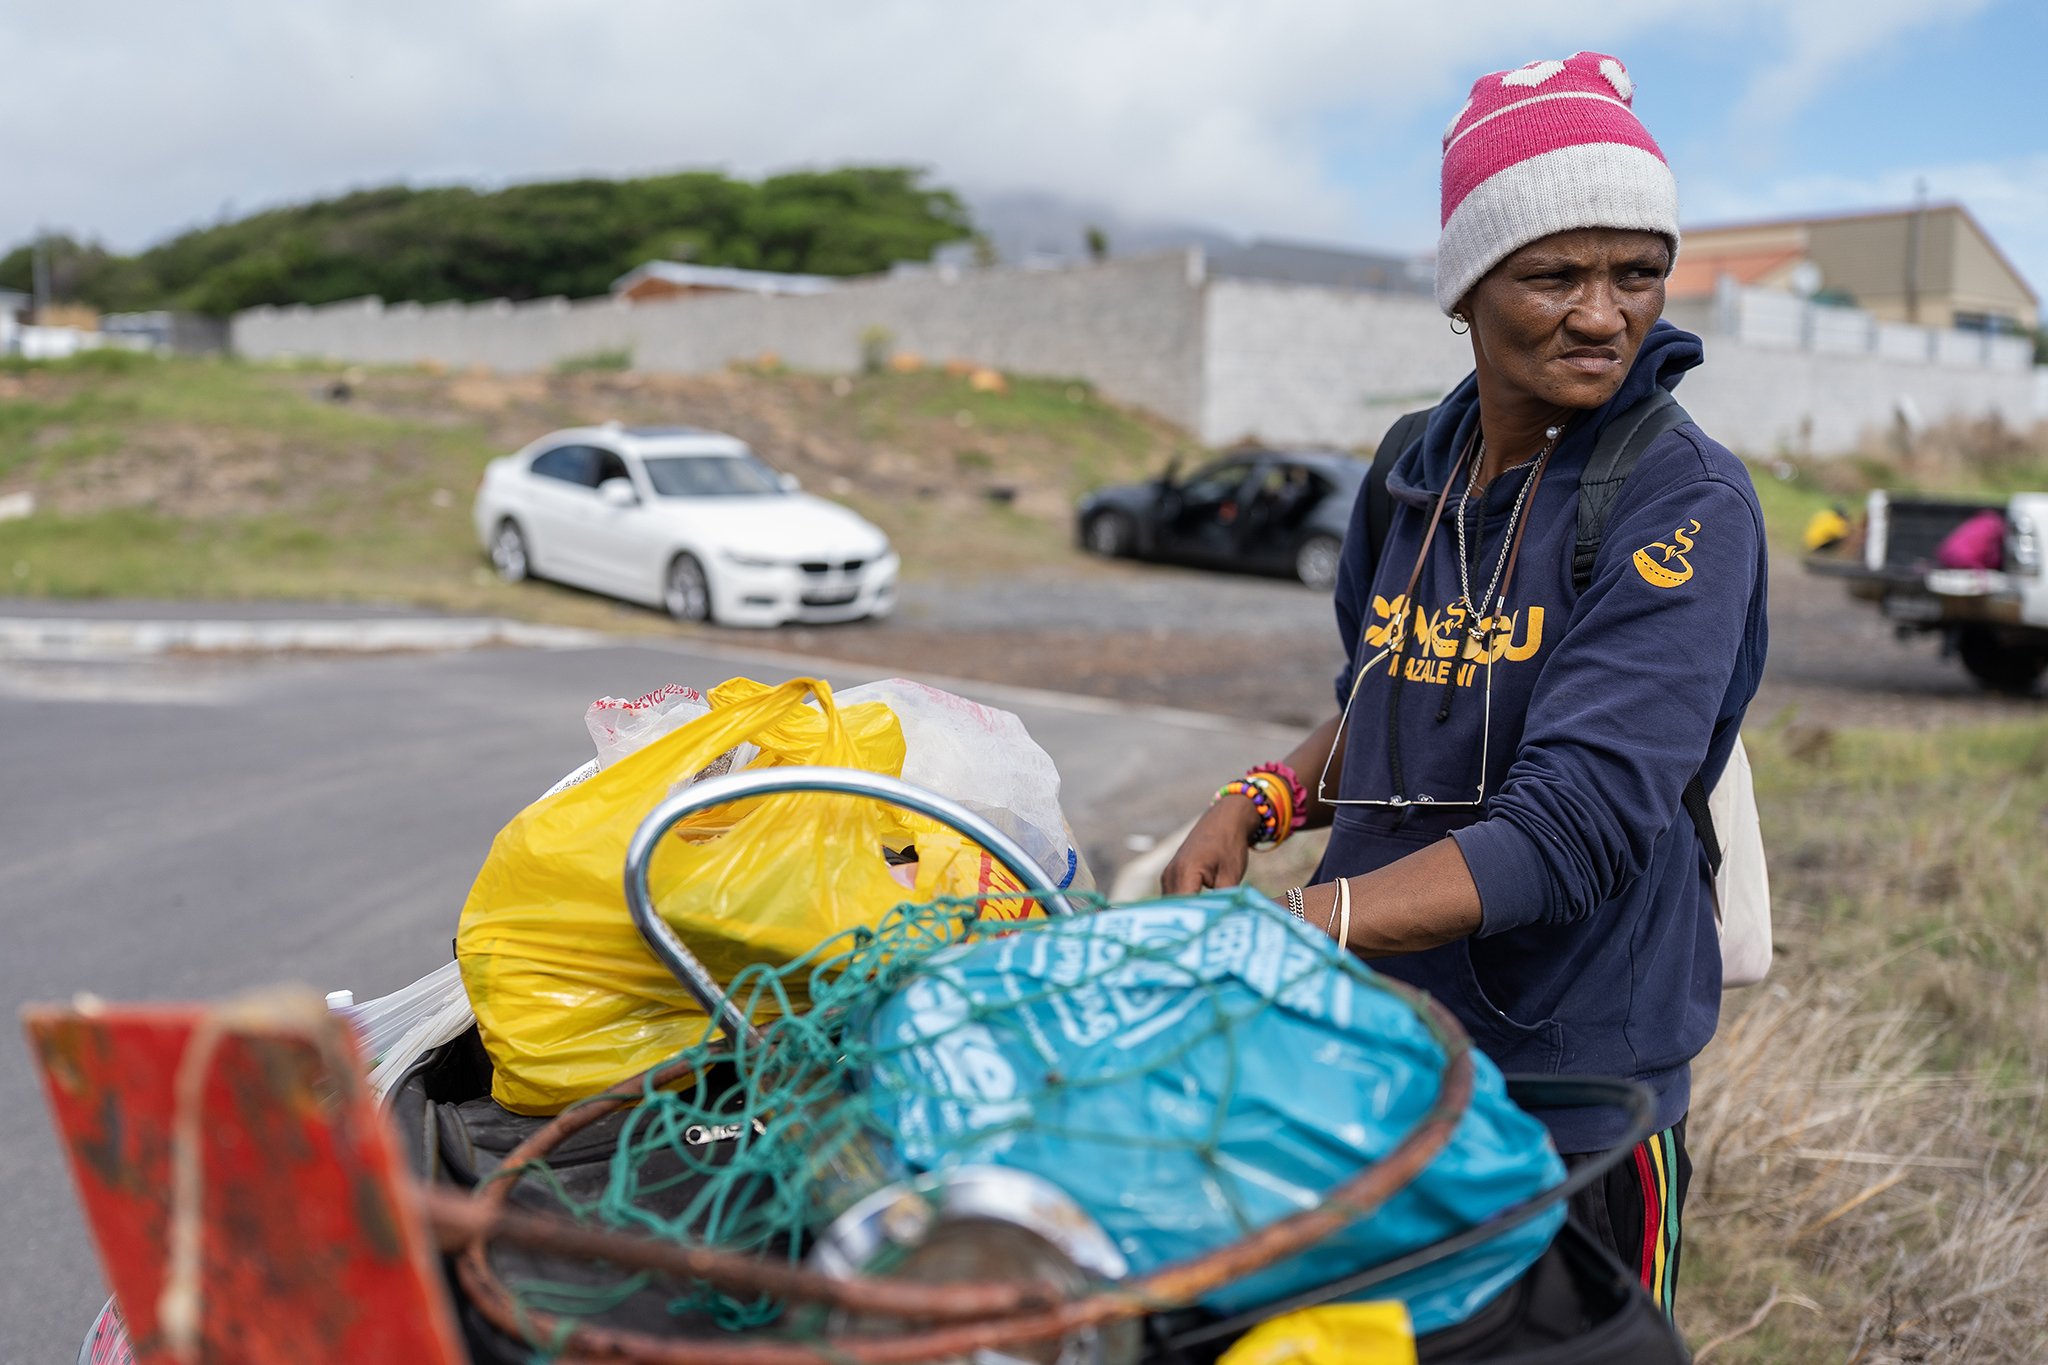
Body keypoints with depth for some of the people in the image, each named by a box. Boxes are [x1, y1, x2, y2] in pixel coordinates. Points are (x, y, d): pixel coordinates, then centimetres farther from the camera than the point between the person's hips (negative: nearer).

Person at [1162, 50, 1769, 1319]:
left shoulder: (1686, 503, -17)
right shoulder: (1414, 474, 2)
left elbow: (1577, 824, -27)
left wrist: (1292, 932, -36)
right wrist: (1258, 805, -1)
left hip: (1572, 1093, -5)